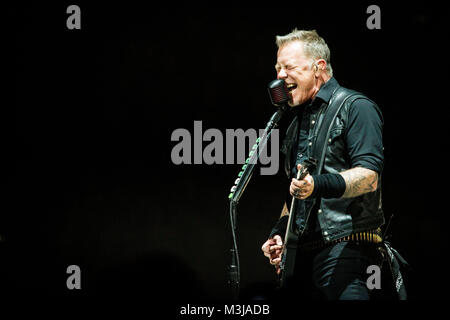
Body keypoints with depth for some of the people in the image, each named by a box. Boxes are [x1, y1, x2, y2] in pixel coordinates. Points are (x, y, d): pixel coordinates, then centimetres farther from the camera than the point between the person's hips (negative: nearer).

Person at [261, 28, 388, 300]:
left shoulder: (356, 108, -4)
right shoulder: (298, 122, 22)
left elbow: (369, 177, -17)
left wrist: (318, 185, -33)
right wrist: (279, 232, 16)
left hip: (343, 247, -8)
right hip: (303, 251, 8)